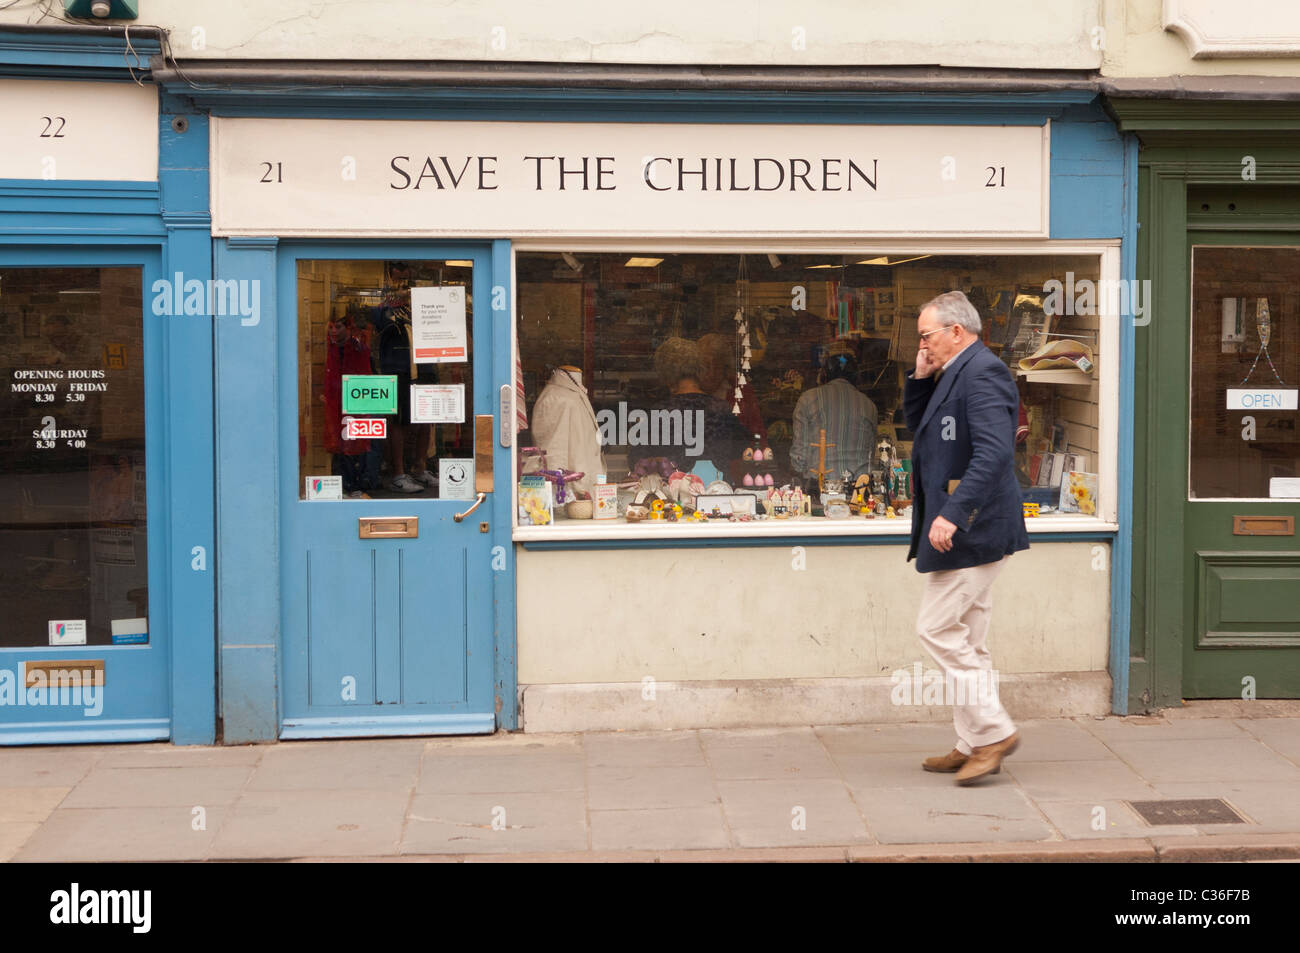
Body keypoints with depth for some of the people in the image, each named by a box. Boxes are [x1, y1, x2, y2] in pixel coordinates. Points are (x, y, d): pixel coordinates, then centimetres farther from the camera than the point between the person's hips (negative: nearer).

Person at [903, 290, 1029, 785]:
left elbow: (994, 453, -27)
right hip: (964, 527, 11)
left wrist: (953, 513, -31)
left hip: (969, 527, -11)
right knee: (965, 640, 13)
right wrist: (920, 378, 10)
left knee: (939, 630, -8)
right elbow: (919, 428, 26)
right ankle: (975, 744, 18)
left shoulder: (982, 372, -16)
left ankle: (994, 731, -2)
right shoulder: (956, 374, 16)